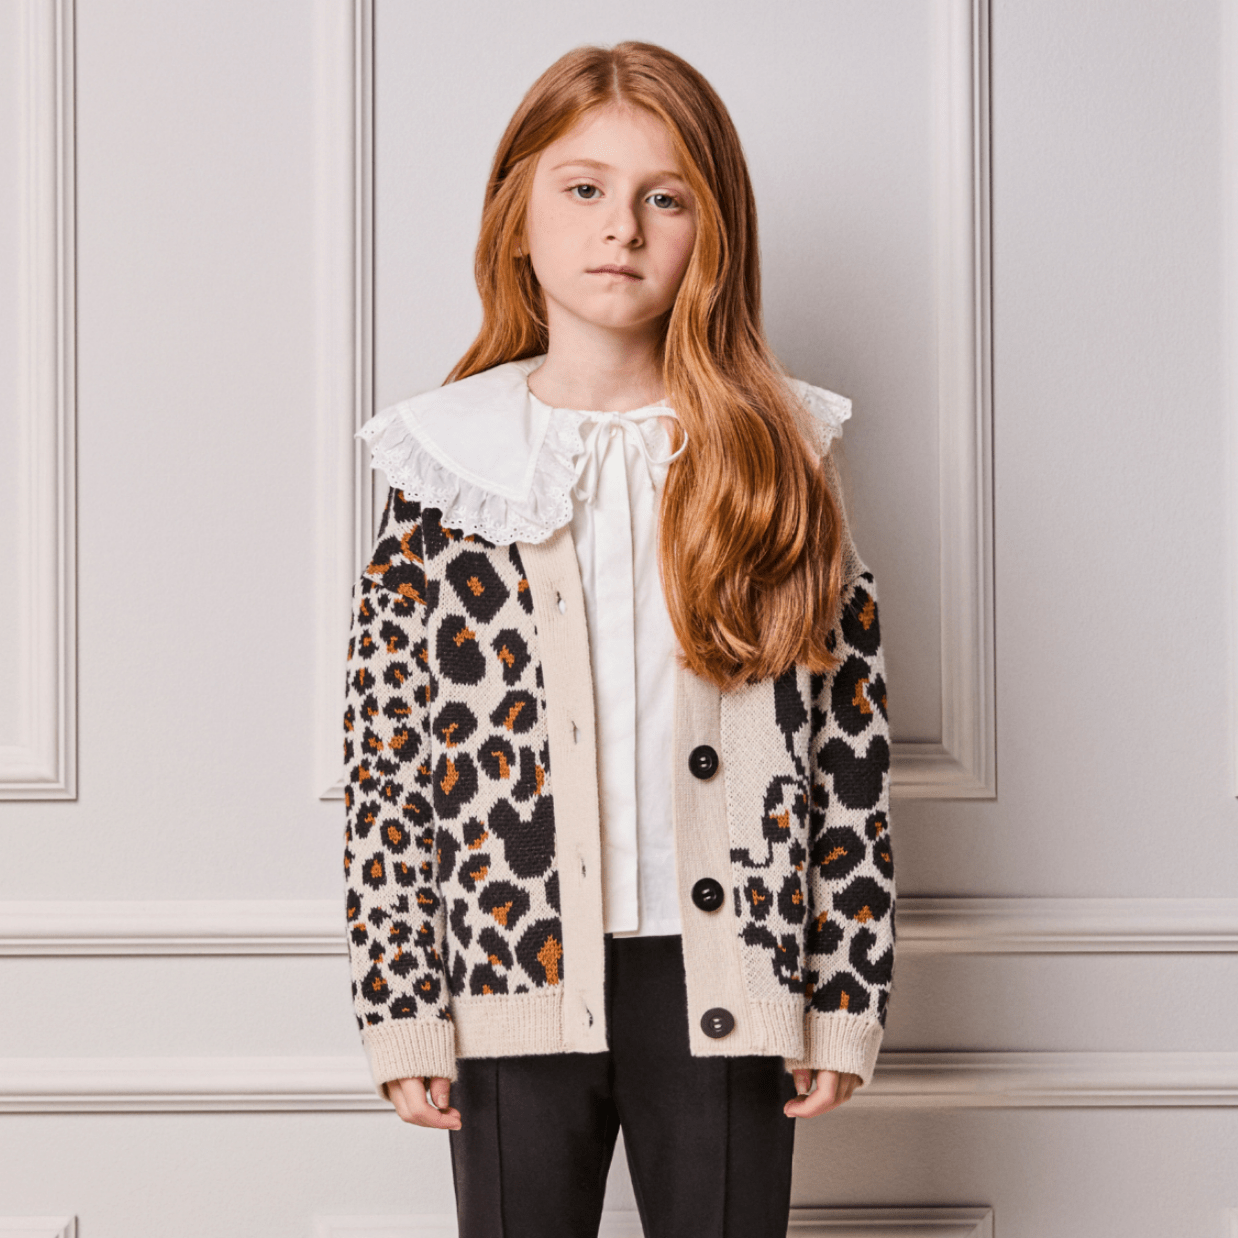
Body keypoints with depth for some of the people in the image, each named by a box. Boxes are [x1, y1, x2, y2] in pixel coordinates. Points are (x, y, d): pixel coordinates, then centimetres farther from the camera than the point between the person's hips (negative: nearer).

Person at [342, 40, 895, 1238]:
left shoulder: (776, 463, 2)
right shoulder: (445, 472, 0)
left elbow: (850, 749, 1)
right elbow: (386, 760, 0)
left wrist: (845, 997, -1)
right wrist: (402, 1009, -3)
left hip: (721, 984, 0)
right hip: (519, 981, 0)